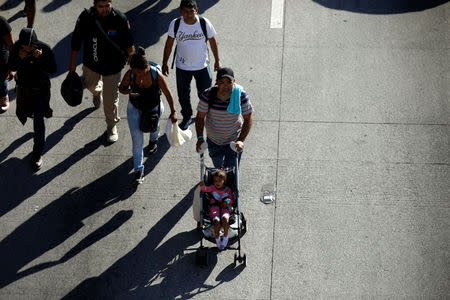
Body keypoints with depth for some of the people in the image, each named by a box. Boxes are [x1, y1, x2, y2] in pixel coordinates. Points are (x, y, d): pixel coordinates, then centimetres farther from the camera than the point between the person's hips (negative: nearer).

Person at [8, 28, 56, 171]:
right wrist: (20, 58, -28)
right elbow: (11, 67, -8)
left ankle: (38, 154, 9)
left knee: (38, 121, -4)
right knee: (23, 113, 22)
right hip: (23, 87, 3)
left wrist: (41, 58, -34)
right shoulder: (17, 48, -17)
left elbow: (53, 69, -19)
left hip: (41, 89, -3)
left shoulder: (45, 48, -23)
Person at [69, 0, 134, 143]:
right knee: (90, 84, 29)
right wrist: (72, 63, 0)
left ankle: (112, 126, 26)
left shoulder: (120, 19, -20)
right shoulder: (86, 17, -18)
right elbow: (76, 41, -6)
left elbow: (128, 43, -6)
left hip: (112, 66, -2)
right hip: (91, 63, 3)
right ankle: (97, 91, 68)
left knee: (111, 99, 2)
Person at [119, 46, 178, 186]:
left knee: (153, 127, 26)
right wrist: (130, 92, -30)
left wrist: (173, 112, -22)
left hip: (153, 108, 0)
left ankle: (153, 140, 66)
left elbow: (167, 93, -18)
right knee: (137, 138, -6)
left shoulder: (157, 75, -28)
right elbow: (122, 88, -7)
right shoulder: (130, 74, -25)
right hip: (135, 108, 0)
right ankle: (138, 170, 1)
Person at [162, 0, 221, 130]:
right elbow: (169, 44, -3)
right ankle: (186, 117, 40)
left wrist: (217, 60, 4)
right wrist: (164, 63, 3)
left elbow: (212, 41, -3)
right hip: (182, 67, 1)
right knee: (183, 95, 14)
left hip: (202, 66, -1)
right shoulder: (175, 24, -17)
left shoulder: (204, 23, -18)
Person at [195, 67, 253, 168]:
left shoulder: (241, 95, -21)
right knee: (218, 167, 24)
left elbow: (248, 118, -14)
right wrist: (200, 137, -24)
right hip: (213, 141, 2)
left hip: (233, 141, -2)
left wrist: (241, 140, -23)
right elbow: (200, 117, -11)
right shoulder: (208, 95, -21)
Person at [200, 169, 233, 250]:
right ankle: (217, 239, -9)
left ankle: (225, 237, -13)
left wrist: (227, 202, -5)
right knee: (217, 221, -30)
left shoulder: (228, 190, 13)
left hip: (225, 208, 0)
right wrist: (202, 186, -32)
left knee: (224, 219, -33)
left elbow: (231, 200, 17)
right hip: (214, 208, 0)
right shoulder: (212, 188, 9)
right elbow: (206, 189, -10)